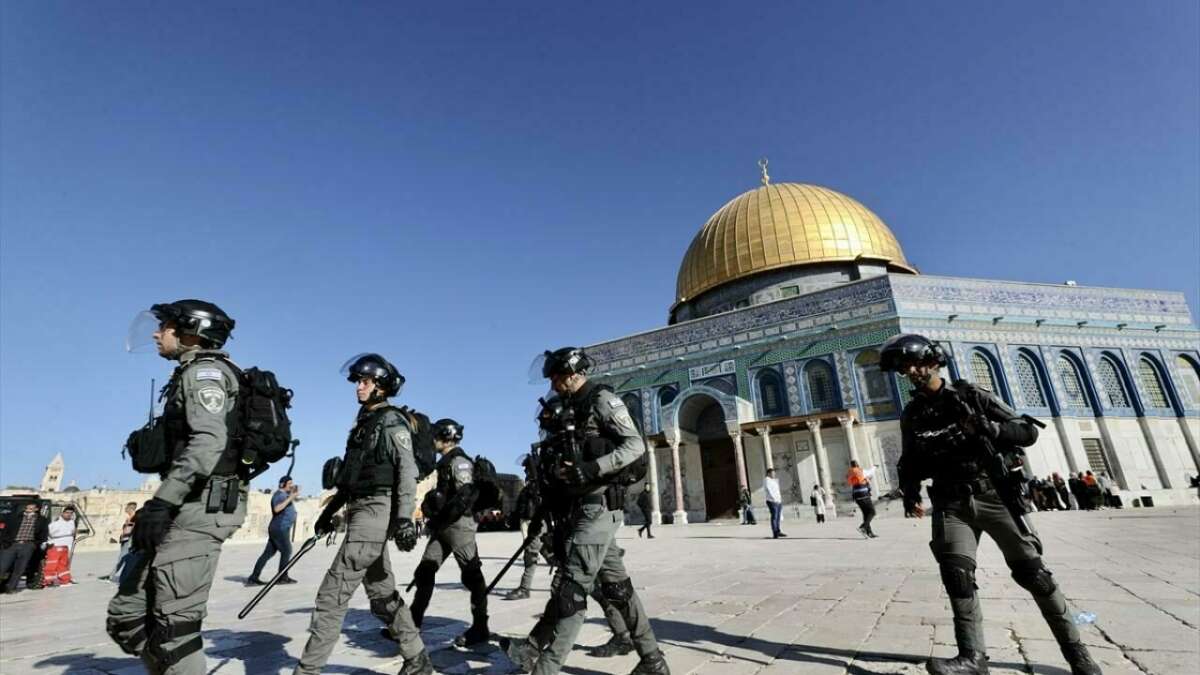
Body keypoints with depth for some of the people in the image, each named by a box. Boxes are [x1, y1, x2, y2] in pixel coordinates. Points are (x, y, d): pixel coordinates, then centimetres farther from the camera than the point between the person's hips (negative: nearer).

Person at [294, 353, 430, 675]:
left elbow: (406, 471, -16)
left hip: (376, 511, -9)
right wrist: (330, 510, 23)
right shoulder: (363, 423, 18)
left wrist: (404, 518, -24)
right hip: (360, 512, 9)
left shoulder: (391, 422, -7)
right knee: (382, 593, 13)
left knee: (332, 594, -7)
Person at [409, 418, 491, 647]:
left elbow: (466, 496, -22)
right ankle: (413, 622, 21)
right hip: (443, 526, 10)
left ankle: (480, 628, 5)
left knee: (472, 575, -3)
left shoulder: (459, 461, -11)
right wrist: (435, 519, 19)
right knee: (424, 572, 10)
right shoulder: (445, 462, 19)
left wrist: (444, 518, -20)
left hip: (459, 523, -10)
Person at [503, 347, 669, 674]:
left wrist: (591, 469, -26)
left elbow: (635, 446, -17)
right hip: (582, 508, 9)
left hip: (598, 506, -9)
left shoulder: (602, 399, -7)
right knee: (616, 584, 12)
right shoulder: (572, 409, 18)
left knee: (571, 587, -7)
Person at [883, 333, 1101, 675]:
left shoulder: (972, 396, 0)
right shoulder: (912, 414, 8)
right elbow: (909, 462, 17)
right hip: (951, 503, 2)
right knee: (956, 572, -12)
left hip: (992, 494, -2)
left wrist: (988, 428, -21)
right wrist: (910, 493, 2)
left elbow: (1028, 432, -3)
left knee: (1031, 571, 1)